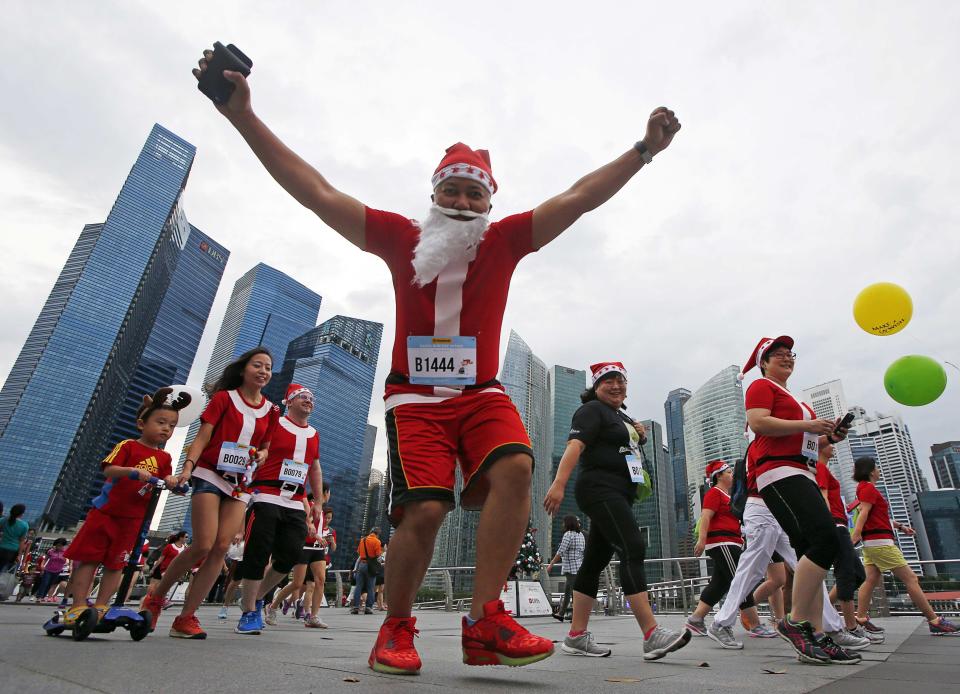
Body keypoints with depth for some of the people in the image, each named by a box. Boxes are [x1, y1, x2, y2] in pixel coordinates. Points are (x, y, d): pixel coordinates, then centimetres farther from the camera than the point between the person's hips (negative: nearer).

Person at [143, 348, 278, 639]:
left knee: (222, 547, -6)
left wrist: (261, 455, -4)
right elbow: (202, 438, -5)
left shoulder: (271, 410, 10)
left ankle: (186, 617, 4)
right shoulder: (224, 397, 0)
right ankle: (156, 596, 14)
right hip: (210, 475, -4)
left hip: (241, 483, 4)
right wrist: (188, 466, -19)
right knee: (203, 545, -12)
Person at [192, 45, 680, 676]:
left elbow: (579, 198, 7)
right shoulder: (401, 237, 7)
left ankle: (484, 623, -18)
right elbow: (315, 191, 5)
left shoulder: (504, 240, 9)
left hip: (481, 393, 2)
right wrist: (244, 117, 2)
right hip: (415, 396, -1)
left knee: (515, 467, -27)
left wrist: (643, 151, 0)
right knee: (425, 509, -18)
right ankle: (396, 629, 9)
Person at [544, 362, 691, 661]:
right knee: (633, 550, -20)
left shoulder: (623, 417, 23)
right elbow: (575, 445, -18)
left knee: (595, 562, 7)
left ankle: (576, 637, 11)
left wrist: (640, 435, 14)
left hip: (619, 496, 9)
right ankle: (652, 635, -23)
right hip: (600, 489, -9)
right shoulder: (592, 410, -4)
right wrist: (559, 483, -32)